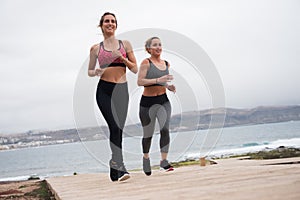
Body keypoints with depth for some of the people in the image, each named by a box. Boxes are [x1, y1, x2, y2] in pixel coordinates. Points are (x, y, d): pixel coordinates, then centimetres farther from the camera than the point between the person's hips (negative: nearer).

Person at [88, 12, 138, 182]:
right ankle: (120, 167, -20)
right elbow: (90, 71, 16)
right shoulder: (96, 48, 9)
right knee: (115, 127, -18)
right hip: (104, 90, -2)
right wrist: (97, 72, -7)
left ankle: (114, 170, 14)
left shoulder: (125, 44, 10)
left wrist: (122, 58, -8)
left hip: (121, 90, 2)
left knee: (118, 129, 1)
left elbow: (135, 69, 9)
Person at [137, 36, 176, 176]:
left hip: (163, 100, 4)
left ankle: (164, 161, -8)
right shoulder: (146, 63, -9)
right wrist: (158, 80, -27)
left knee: (165, 130, -13)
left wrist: (168, 86, 2)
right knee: (148, 134, 7)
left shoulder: (166, 64, 10)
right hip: (147, 102, -4)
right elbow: (140, 82, -18)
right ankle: (146, 158, 32)